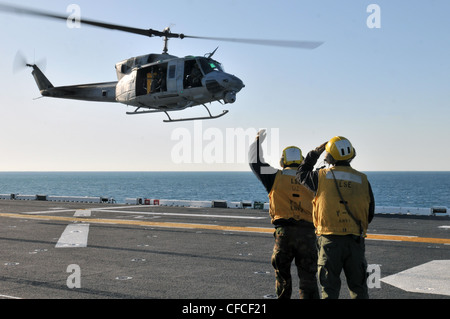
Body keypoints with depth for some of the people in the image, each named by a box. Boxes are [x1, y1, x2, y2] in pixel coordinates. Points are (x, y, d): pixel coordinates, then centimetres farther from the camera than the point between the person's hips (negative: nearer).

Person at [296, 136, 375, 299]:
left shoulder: (322, 176, -5)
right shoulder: (362, 179, 2)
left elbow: (302, 174, 17)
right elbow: (370, 213, 9)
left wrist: (315, 152, 23)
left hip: (330, 239, -2)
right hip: (355, 241, 2)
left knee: (330, 288, 7)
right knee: (358, 287, 14)